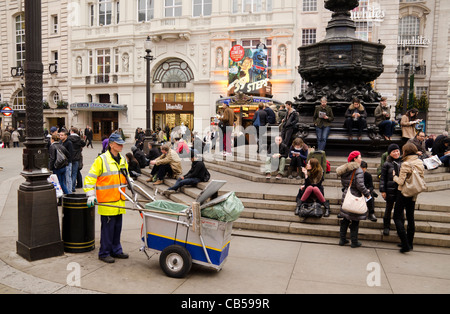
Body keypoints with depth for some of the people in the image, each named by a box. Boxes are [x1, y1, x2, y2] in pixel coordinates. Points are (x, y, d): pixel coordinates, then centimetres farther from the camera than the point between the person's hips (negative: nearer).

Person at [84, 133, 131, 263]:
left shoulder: (123, 160, 13)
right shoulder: (101, 160, -9)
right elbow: (90, 178, -10)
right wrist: (91, 195, -15)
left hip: (119, 201, 7)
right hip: (107, 202, -7)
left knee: (117, 227, 14)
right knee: (107, 228, 0)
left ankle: (116, 250, 27)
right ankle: (104, 253, 14)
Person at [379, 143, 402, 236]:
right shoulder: (387, 164, -2)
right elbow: (382, 178, -1)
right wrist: (382, 190, -6)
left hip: (401, 189, 2)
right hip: (390, 190, -2)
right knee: (388, 208, 7)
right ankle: (386, 227, 18)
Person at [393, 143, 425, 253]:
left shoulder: (406, 164, -19)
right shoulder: (420, 163, 3)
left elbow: (401, 181, -18)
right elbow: (422, 178, 10)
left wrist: (394, 176, -1)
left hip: (404, 193, -7)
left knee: (397, 217, 0)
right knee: (410, 217, 16)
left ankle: (405, 245, -7)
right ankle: (409, 243, 23)